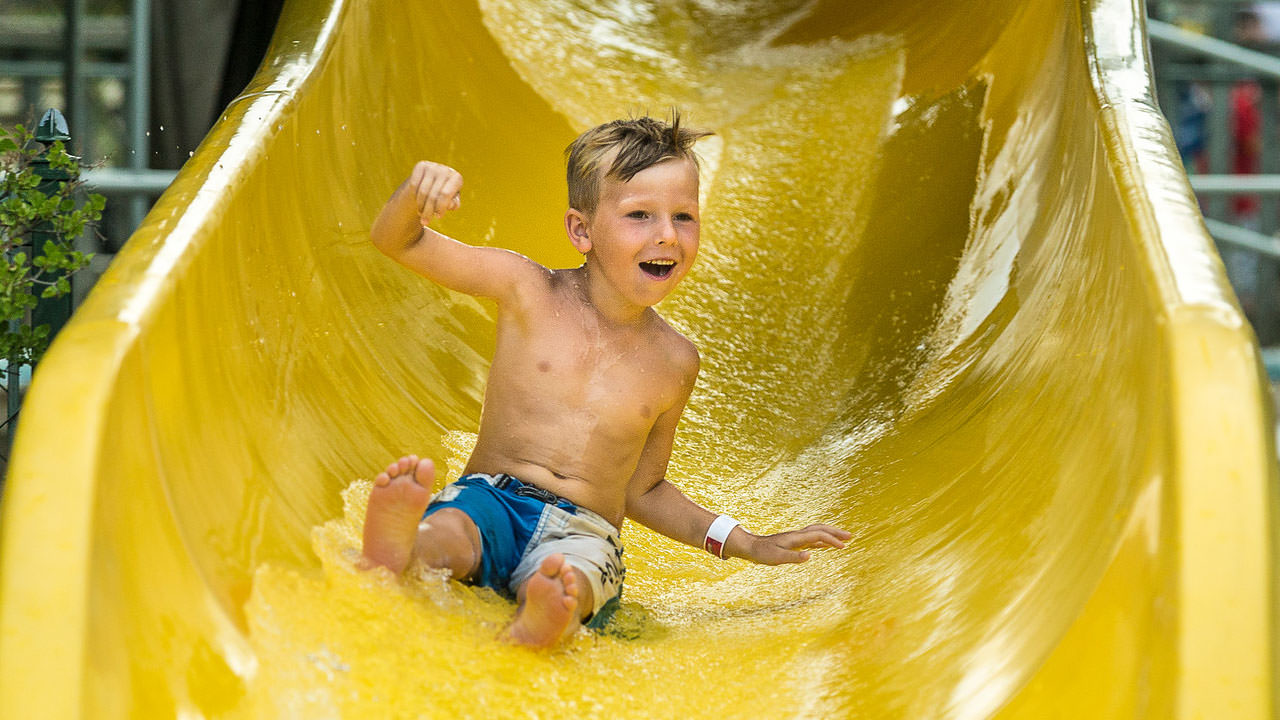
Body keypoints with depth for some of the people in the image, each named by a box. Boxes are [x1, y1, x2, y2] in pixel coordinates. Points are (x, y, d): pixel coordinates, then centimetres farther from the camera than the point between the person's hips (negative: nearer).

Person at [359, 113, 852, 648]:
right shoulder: (528, 293, 3)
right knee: (443, 534, -38)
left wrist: (749, 545, 17)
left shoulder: (673, 362, 10)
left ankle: (537, 626, -71)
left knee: (570, 583, -39)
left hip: (583, 533, 0)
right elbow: (399, 242, 3)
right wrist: (416, 194, -21)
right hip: (492, 498, 0)